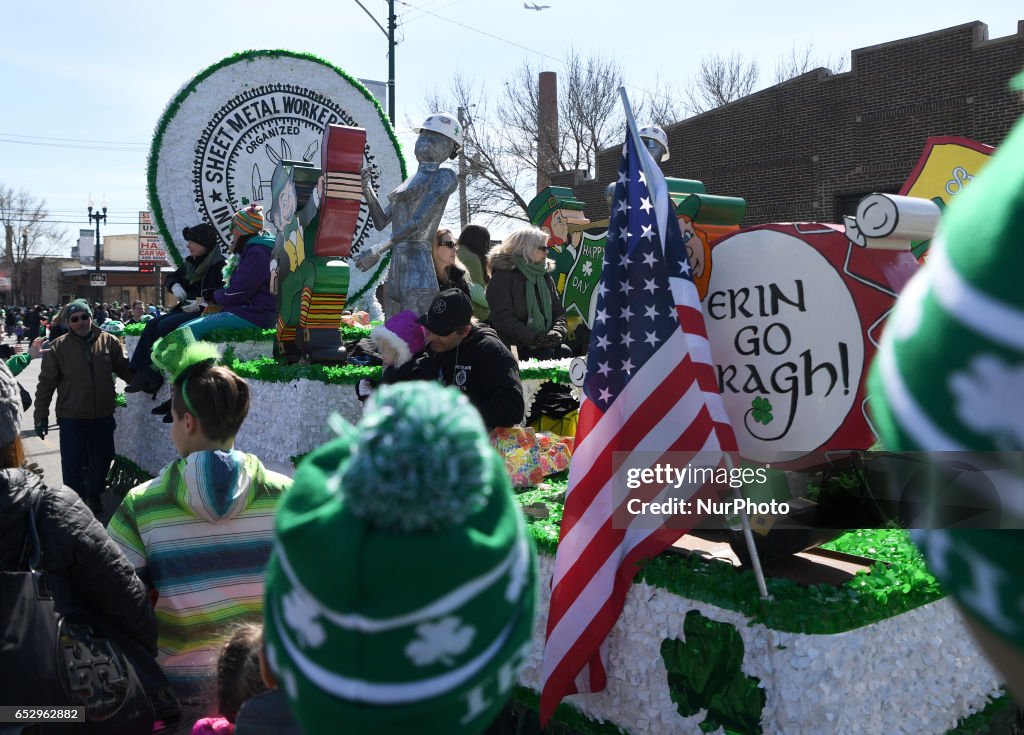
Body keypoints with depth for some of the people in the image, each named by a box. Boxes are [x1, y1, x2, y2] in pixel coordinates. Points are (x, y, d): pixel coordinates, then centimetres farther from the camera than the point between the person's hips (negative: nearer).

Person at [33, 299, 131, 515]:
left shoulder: (109, 341, -1)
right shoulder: (58, 347, -5)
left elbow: (124, 368, 10)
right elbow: (46, 384, -1)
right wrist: (41, 416, -2)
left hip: (103, 416, 2)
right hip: (71, 418, -2)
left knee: (102, 460, 16)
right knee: (73, 464, 2)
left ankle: (94, 495, 39)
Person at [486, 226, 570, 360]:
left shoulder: (545, 275, 18)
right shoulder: (503, 277, -4)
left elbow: (558, 310, 16)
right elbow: (502, 318, -13)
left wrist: (557, 332, -7)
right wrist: (533, 338, -21)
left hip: (544, 343, 6)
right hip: (514, 347, -6)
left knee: (564, 352, -23)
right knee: (546, 355, -31)